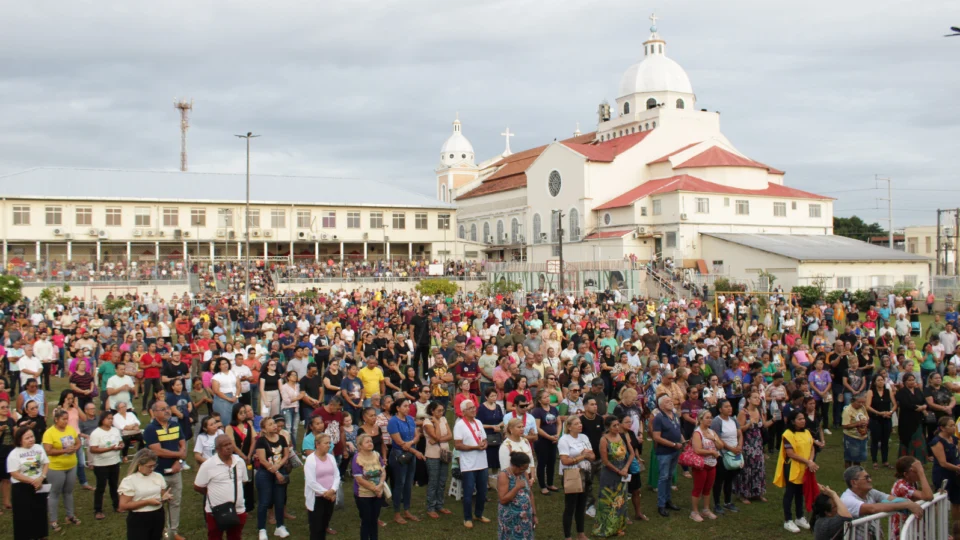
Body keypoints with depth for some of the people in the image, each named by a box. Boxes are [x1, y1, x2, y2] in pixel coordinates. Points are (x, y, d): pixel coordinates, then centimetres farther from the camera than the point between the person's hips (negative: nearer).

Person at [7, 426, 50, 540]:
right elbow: (15, 474, -15)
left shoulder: (39, 448, 1)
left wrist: (41, 478, -13)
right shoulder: (14, 454, -12)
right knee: (24, 515, 0)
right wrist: (32, 481, -18)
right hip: (22, 488, -4)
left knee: (40, 512, 11)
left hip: (39, 485, 4)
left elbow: (46, 464, 3)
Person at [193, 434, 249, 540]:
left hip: (238, 510, 4)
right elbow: (197, 487, -7)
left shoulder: (240, 461, 0)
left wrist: (233, 492, 6)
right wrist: (214, 493, -1)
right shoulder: (208, 464, -14)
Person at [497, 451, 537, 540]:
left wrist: (534, 514, 12)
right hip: (510, 519, -6)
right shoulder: (504, 475, -14)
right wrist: (517, 487, -20)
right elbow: (503, 500, -19)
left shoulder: (524, 474, 6)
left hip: (526, 517, 6)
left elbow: (530, 495, 13)